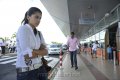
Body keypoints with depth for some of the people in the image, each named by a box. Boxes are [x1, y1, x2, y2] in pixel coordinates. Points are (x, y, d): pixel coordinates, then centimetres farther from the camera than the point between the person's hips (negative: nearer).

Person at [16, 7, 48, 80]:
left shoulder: (39, 33, 8)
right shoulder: (23, 29, -13)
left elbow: (46, 51, 0)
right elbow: (28, 53, -22)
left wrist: (34, 52, -16)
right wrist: (40, 51, -6)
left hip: (40, 69, 7)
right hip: (26, 72, -6)